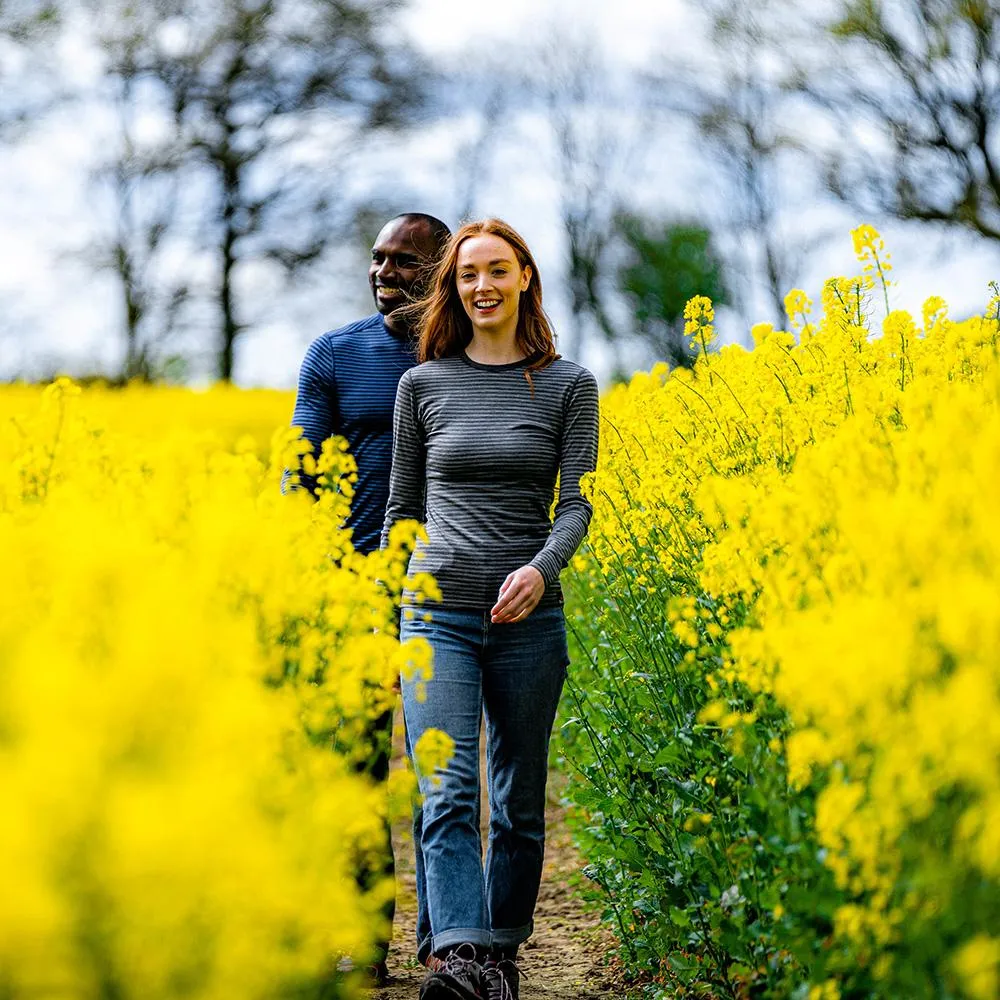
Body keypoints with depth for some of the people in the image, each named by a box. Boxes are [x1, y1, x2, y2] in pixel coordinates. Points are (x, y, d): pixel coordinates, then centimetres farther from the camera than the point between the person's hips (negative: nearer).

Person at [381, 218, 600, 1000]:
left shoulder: (569, 385, 4)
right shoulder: (422, 384, 8)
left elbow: (577, 502, -3)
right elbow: (402, 505, 15)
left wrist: (540, 569, -22)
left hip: (528, 615, 0)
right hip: (436, 610, 0)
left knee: (520, 798, 9)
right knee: (448, 791, -16)